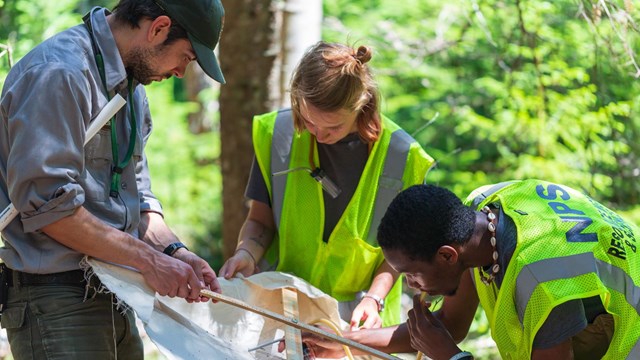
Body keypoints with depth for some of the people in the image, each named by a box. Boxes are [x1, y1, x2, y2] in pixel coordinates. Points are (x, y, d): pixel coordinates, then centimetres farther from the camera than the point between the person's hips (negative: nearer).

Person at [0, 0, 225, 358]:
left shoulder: (132, 87, 17)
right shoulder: (58, 73, -16)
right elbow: (49, 205, -22)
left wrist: (175, 252, -1)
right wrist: (148, 260, -18)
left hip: (115, 298, 9)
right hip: (55, 299, -9)